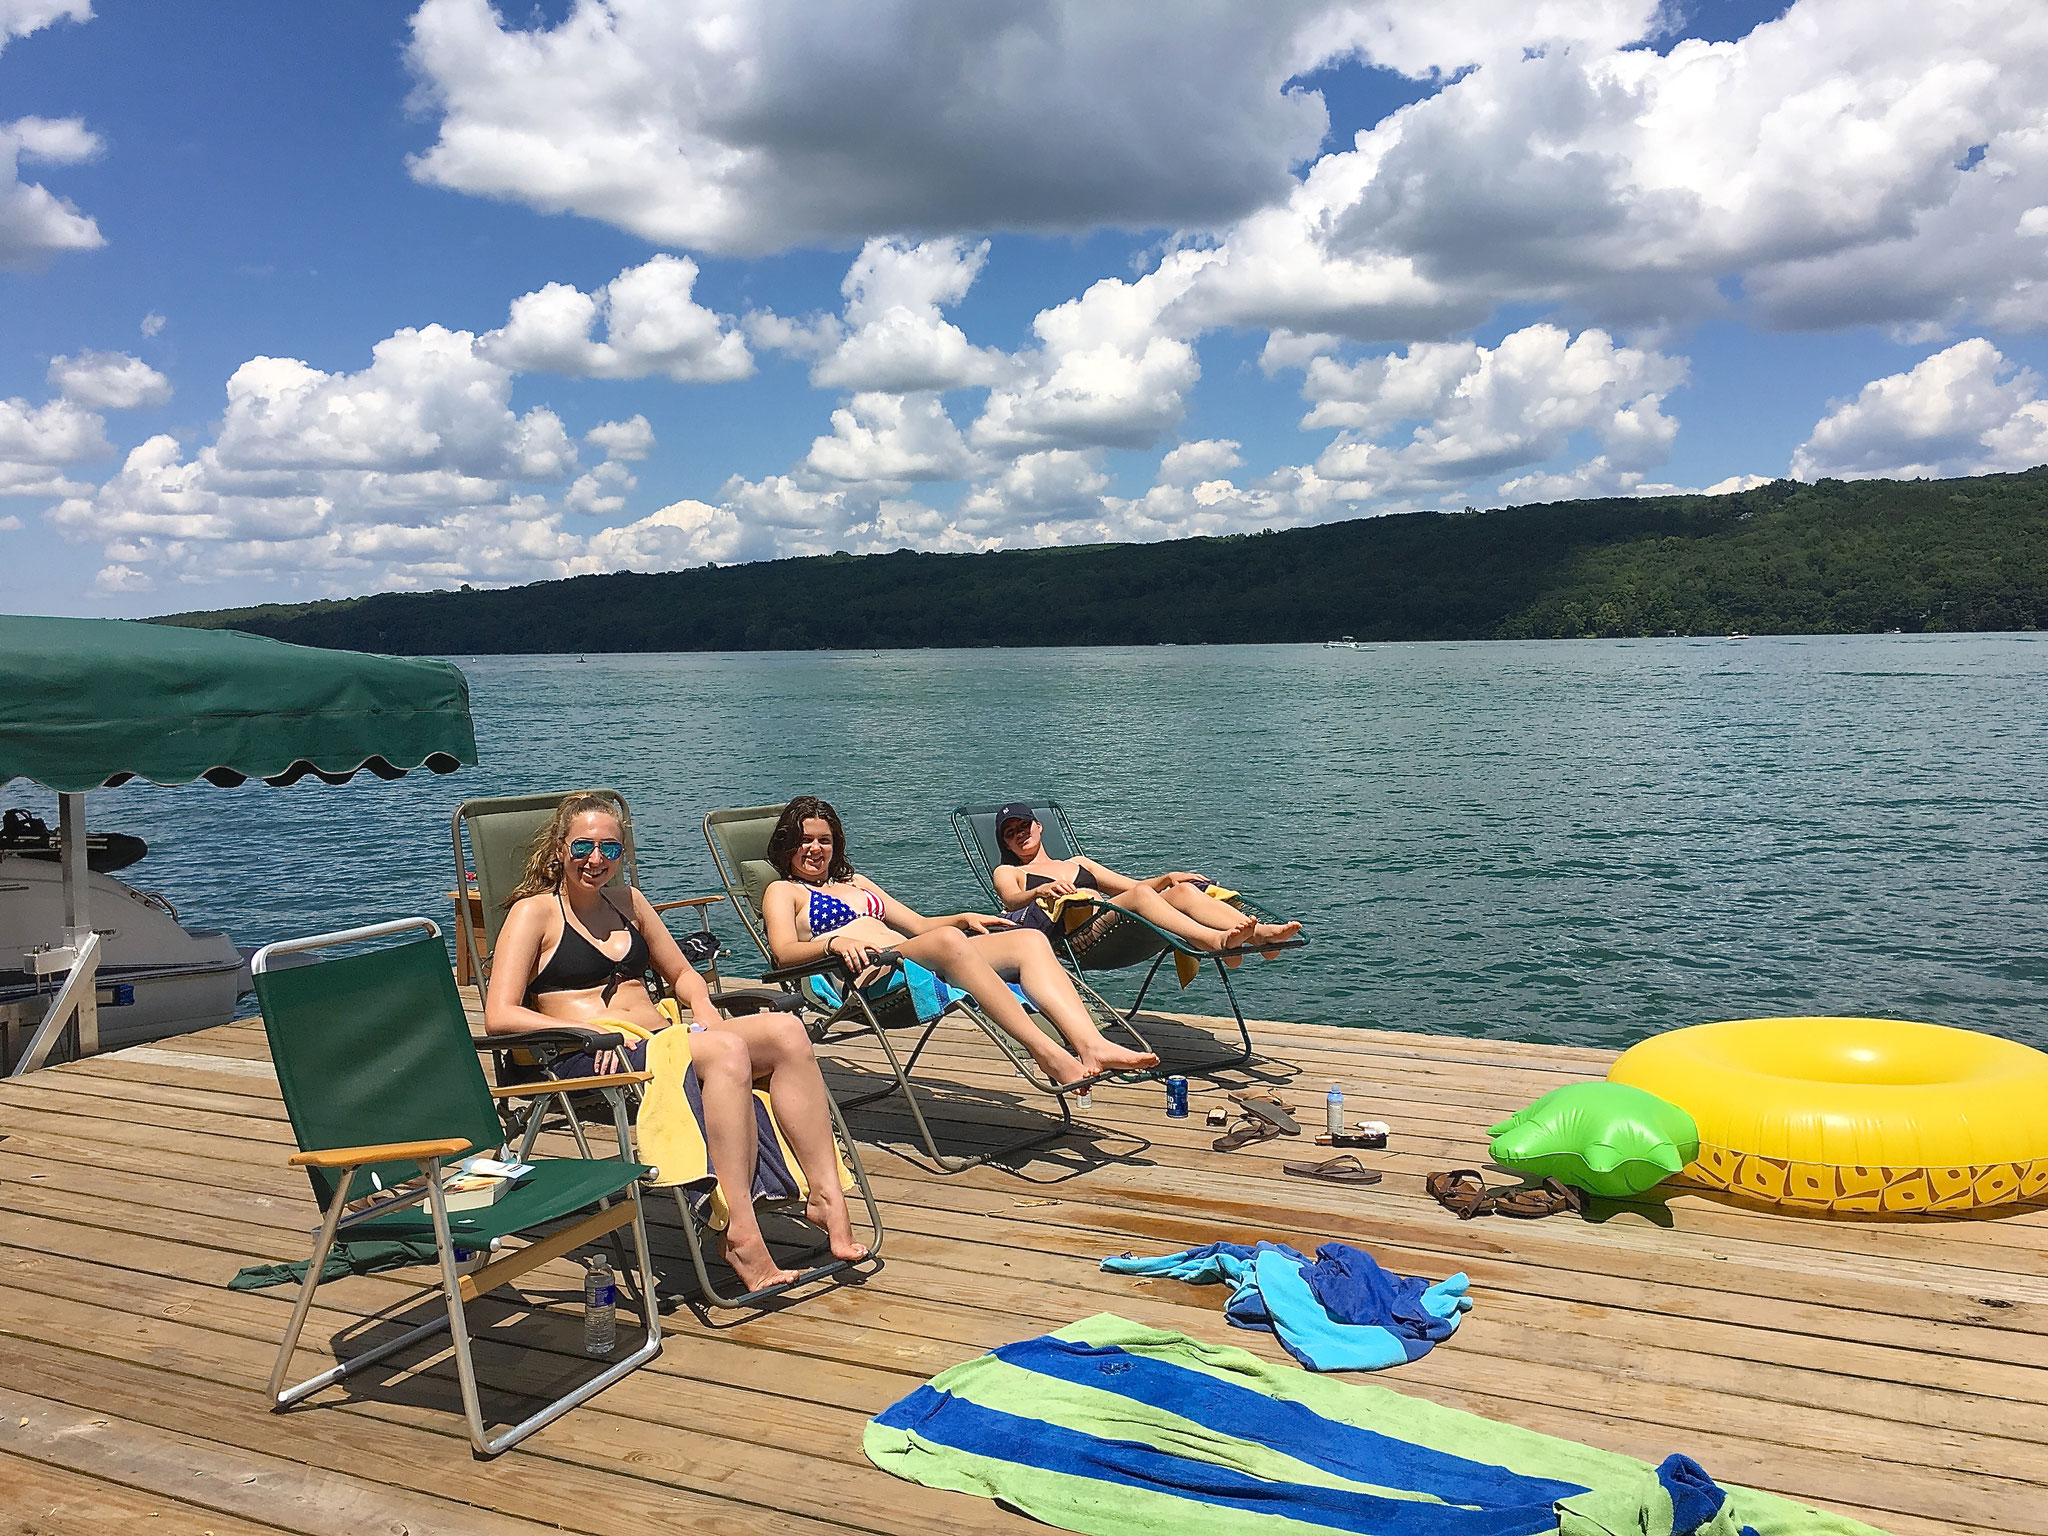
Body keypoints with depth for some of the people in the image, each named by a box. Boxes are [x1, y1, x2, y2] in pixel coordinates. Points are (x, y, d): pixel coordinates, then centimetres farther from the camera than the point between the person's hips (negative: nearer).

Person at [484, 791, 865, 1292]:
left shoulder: (627, 900, 23)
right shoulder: (534, 912, 5)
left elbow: (682, 973, 31)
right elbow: (499, 1016, -7)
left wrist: (702, 1006, 7)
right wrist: (592, 1029, -19)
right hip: (589, 1063, -6)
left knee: (785, 1031, -22)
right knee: (727, 1050, -35)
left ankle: (827, 1196, -25)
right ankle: (738, 1234, -39)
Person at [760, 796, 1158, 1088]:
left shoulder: (855, 883, 36)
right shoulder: (783, 891, 17)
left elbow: (918, 924, 32)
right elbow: (784, 952, -3)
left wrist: (964, 918, 13)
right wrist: (835, 942, -23)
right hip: (867, 975, -7)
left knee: (1029, 940, -16)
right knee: (948, 940, -38)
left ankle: (1092, 1045, -38)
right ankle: (1049, 1054, -46)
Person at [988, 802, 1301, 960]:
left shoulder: (1078, 863, 38)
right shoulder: (1008, 872, 24)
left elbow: (1132, 884, 31)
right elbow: (1011, 900, 0)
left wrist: (1167, 879, 11)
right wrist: (1040, 891, -23)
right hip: (1076, 932, -5)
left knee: (1184, 890, -20)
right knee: (1140, 895, -33)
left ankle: (1260, 933, -45)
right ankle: (1217, 941, -59)